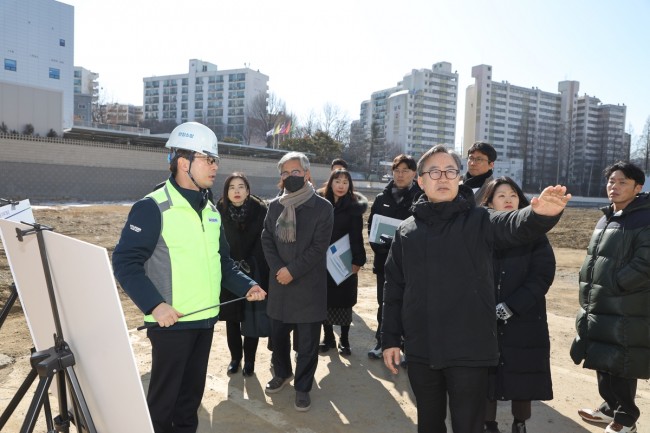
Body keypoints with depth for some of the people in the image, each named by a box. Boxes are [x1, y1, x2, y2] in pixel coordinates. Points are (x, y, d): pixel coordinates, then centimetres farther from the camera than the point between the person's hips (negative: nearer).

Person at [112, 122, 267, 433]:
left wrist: (246, 285, 3)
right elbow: (126, 262, -16)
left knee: (192, 390, 19)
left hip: (205, 318, 7)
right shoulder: (152, 207, -13)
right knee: (164, 396, 7)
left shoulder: (211, 211, 10)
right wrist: (154, 304, -26)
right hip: (171, 320, -6)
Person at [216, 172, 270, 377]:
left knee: (251, 318, 4)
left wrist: (249, 266, -12)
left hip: (254, 274, -2)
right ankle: (235, 357, 27)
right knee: (231, 318, 11)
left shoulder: (260, 210, -9)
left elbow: (263, 242, -7)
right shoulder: (219, 211, -5)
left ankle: (249, 360, 20)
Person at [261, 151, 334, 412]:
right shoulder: (274, 206, 8)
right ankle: (282, 373, 41)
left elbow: (319, 246, -11)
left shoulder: (322, 207, -6)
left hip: (309, 284, -4)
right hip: (279, 282, 4)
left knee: (307, 341, 5)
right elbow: (267, 240, 4)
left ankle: (303, 387, 23)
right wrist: (278, 269, -10)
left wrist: (292, 270, -15)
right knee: (278, 333, 16)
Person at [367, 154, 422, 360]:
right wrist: (378, 246, -6)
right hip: (385, 259, 4)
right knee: (384, 303, 13)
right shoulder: (382, 198, 9)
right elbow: (371, 225, 10)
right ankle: (381, 341, 27)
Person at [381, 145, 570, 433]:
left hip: (470, 350, -2)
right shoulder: (406, 230, 4)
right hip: (421, 350, 3)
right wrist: (390, 339, 6)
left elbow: (516, 225, -25)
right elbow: (394, 289, 7)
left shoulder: (479, 221, -4)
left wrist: (541, 213, -47)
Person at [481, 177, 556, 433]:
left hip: (524, 321, 0)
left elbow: (543, 275, -8)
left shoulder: (534, 234, 1)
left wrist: (511, 307, -16)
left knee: (523, 377, 10)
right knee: (486, 377, 6)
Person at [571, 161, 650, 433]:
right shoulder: (606, 219, 13)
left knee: (620, 366, 3)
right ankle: (611, 408, 36)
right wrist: (590, 290, 10)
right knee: (603, 361, 18)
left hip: (625, 313, -8)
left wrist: (612, 285, -17)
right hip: (598, 309, 8)